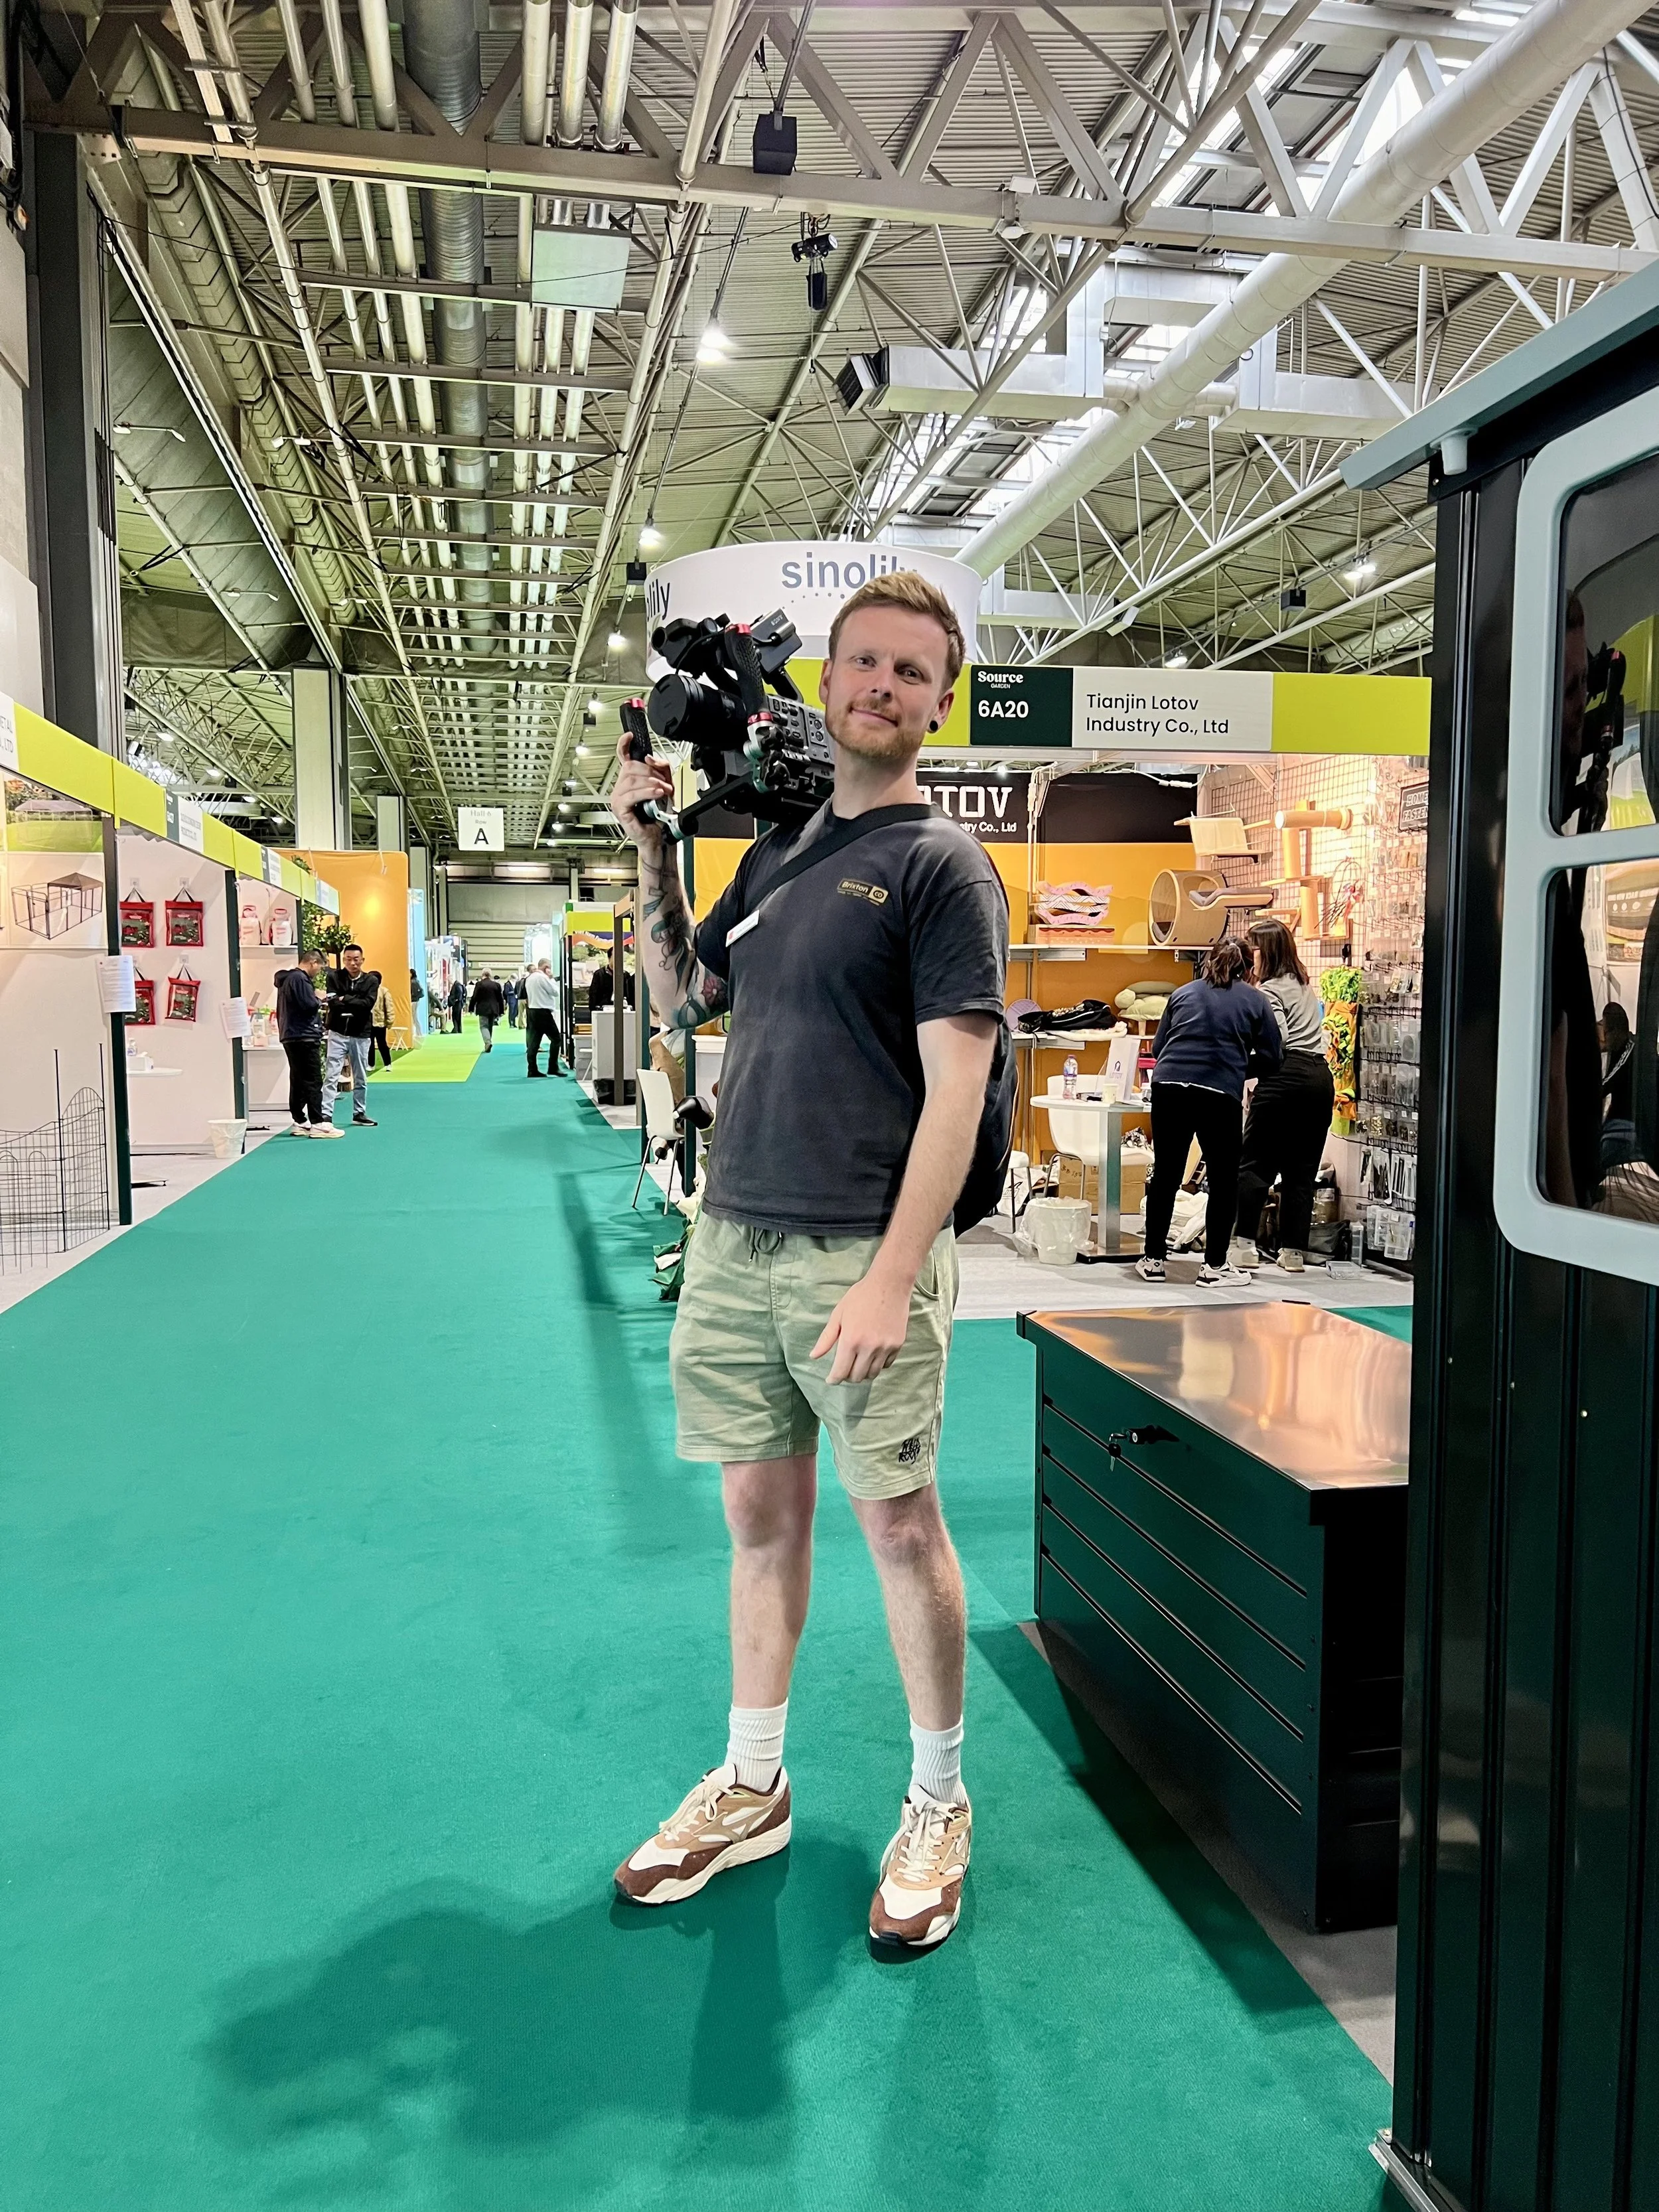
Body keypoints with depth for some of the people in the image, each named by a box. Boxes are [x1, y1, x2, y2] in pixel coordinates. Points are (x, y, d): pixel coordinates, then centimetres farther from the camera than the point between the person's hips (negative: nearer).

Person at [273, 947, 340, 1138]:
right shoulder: (300, 979, -14)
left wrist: (316, 1006, 11)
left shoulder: (288, 978, 18)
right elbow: (309, 1005, -22)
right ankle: (318, 1124, -9)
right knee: (313, 1081, -9)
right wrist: (319, 1000, -4)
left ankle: (300, 1122, 16)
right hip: (304, 1037, -10)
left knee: (298, 1080, 12)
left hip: (291, 1036, 10)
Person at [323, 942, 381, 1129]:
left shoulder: (371, 981, 1)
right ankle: (326, 1114, -9)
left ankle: (359, 1114, 24)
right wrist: (355, 1005, -15)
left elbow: (368, 1003, -13)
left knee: (361, 1079, 12)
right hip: (338, 1033, -2)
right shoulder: (334, 977, -2)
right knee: (331, 1075, -8)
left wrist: (345, 1001, -15)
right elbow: (333, 1002, -14)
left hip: (360, 1034, 2)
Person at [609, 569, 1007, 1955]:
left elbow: (956, 1089, -13)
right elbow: (681, 998, 21)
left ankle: (938, 1808, 24)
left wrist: (893, 1277, -19)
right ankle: (752, 1789, 30)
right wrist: (652, 850, 10)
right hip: (735, 1237, 6)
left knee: (899, 1524, 4)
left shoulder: (941, 864, -6)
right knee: (761, 1510, 14)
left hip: (860, 1251, -6)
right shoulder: (779, 850, 14)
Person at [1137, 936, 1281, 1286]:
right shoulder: (1255, 1000, 13)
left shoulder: (1183, 993, 19)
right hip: (1220, 1093, -3)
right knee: (1224, 1179, 9)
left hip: (1169, 1085, 3)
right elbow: (1272, 1057, 13)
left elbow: (1157, 1046, 20)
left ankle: (1154, 1259, 17)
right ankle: (1214, 1264, 11)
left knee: (1165, 1175, 11)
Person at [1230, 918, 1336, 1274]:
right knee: (1302, 1169, 8)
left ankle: (1245, 1244, -6)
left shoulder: (1269, 990, -2)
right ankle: (1294, 1251, 8)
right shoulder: (1304, 984, 24)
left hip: (1287, 1075, -8)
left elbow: (1277, 1039, -13)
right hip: (1321, 1076, 8)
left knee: (1254, 1163, -2)